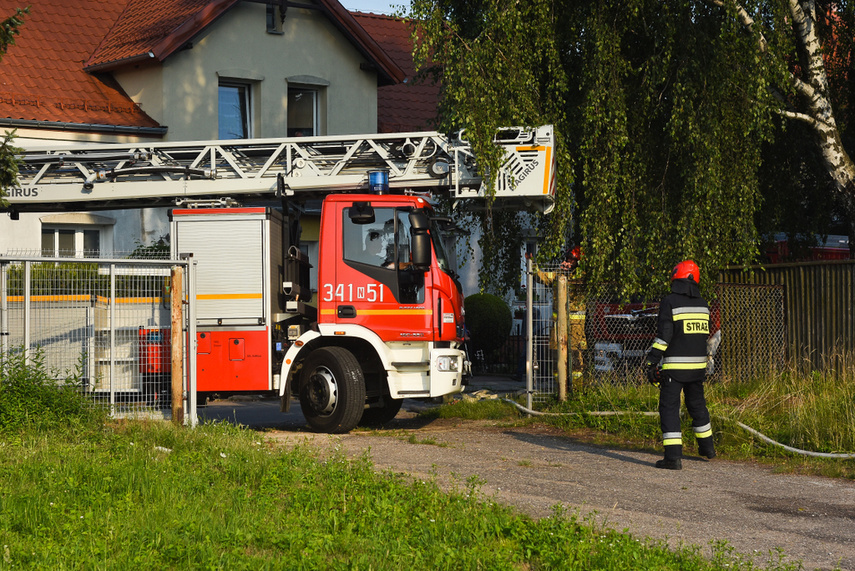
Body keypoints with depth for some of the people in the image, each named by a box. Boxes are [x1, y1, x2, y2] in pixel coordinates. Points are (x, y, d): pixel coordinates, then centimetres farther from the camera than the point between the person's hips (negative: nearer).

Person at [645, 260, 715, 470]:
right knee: (697, 404, 22)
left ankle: (673, 456, -11)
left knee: (669, 408, -4)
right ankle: (707, 447, 35)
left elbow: (663, 335, -15)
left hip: (674, 366, -6)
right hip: (698, 365, 6)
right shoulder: (703, 304, 9)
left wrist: (652, 362, -11)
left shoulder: (670, 302, -10)